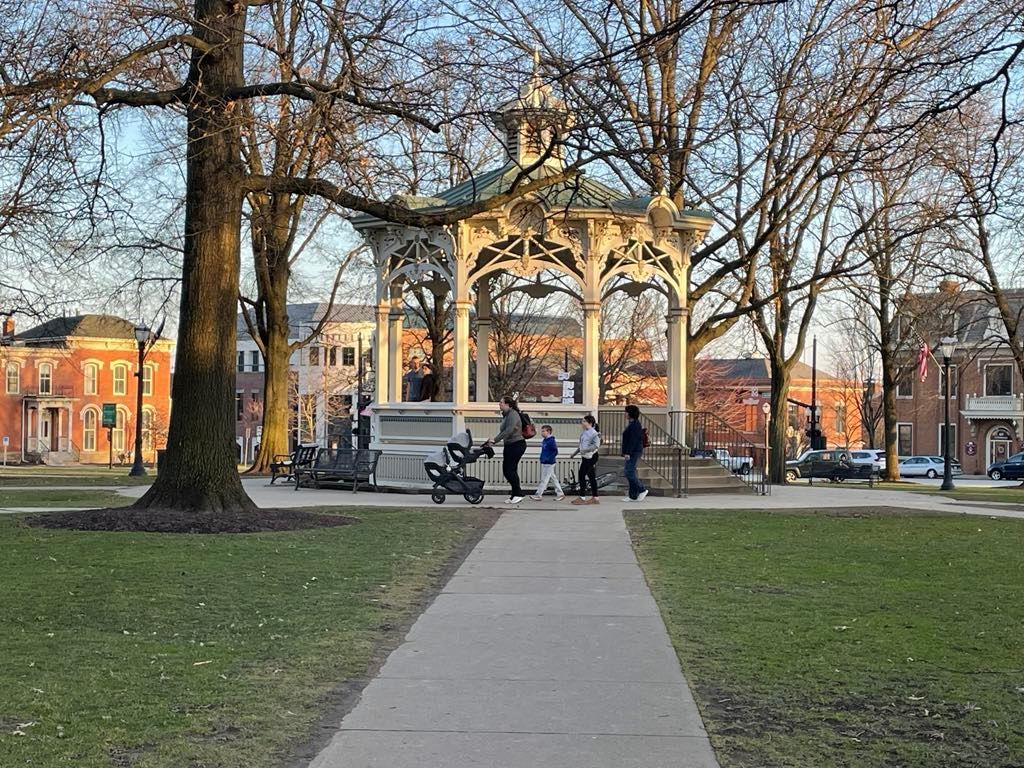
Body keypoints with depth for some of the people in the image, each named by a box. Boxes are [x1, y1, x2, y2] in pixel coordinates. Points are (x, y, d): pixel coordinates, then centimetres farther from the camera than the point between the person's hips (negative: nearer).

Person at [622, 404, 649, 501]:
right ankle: (633, 496, 8)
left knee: (629, 473, -12)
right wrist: (626, 452, 22)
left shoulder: (635, 424, -14)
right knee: (630, 473, 8)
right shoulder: (632, 424, 18)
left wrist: (627, 453, -24)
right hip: (632, 452, 11)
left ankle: (642, 490, -6)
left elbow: (633, 440, -22)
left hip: (633, 452, -11)